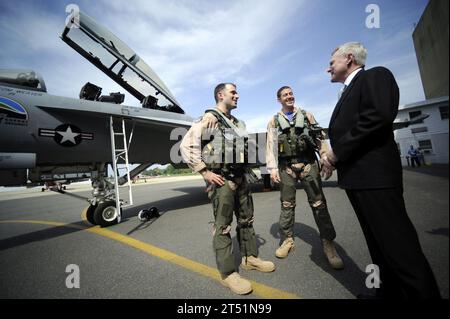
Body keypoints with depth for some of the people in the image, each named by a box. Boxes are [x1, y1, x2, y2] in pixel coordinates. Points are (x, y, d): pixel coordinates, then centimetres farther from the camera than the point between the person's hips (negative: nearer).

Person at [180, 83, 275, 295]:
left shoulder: (237, 123, 17)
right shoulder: (209, 118, -7)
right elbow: (186, 146, -17)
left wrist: (245, 167, 15)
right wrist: (205, 172, -18)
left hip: (240, 177, 9)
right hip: (221, 180, -8)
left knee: (246, 220, 16)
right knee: (223, 226, 2)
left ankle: (249, 258, 35)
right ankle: (228, 273, 17)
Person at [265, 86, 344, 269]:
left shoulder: (306, 115, 13)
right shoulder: (274, 121, 10)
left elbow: (320, 137, 8)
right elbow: (271, 145, 2)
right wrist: (272, 168, -8)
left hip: (308, 164, 1)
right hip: (286, 167, 0)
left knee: (318, 203, 0)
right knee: (287, 204, 6)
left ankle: (328, 243, 13)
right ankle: (287, 240, 20)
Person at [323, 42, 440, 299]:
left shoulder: (376, 75, 0)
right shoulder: (349, 92, 25)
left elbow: (380, 116, -19)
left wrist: (336, 153, -16)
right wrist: (334, 159, 2)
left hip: (374, 175, -9)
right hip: (355, 178, 9)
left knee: (399, 245, -2)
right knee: (379, 245, 16)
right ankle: (390, 292, 30)